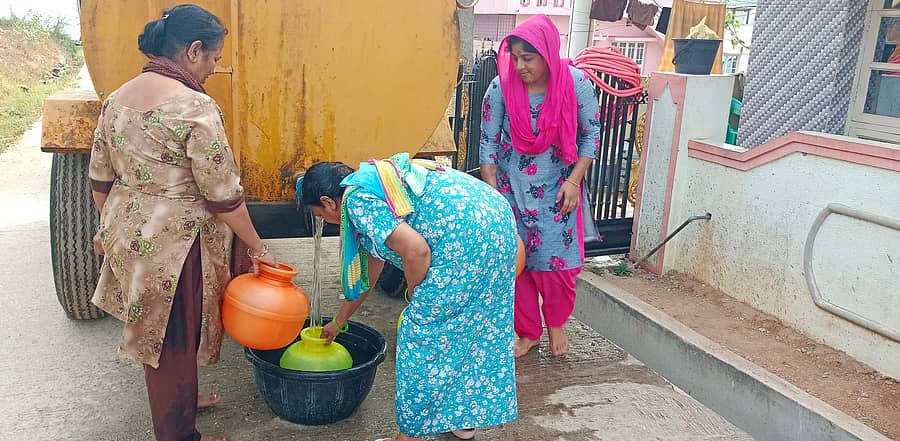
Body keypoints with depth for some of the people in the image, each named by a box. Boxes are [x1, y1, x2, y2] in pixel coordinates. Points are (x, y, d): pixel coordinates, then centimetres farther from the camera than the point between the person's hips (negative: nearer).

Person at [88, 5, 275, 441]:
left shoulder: (116, 99, 4)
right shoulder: (195, 107, -20)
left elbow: (101, 179, 11)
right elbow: (223, 195, -18)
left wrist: (110, 226, 26)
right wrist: (258, 248, -7)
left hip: (128, 235, 8)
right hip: (174, 244, -8)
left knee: (154, 330, 24)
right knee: (174, 341, 8)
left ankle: (177, 401, 46)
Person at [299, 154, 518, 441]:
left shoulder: (356, 201, -7)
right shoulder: (371, 185, 23)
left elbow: (416, 250, -20)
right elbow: (368, 271, 32)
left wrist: (414, 298, 0)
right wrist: (338, 322, 42)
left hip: (468, 239, -10)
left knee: (423, 335, 3)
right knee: (467, 329, 22)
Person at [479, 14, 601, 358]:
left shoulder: (576, 83, -13)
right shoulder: (501, 87, -13)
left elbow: (591, 133, -1)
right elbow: (489, 141, -4)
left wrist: (574, 181, -9)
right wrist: (492, 192, -7)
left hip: (557, 190, 0)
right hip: (512, 189, 1)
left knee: (558, 264, 2)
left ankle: (556, 323, 31)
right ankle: (527, 332, 26)